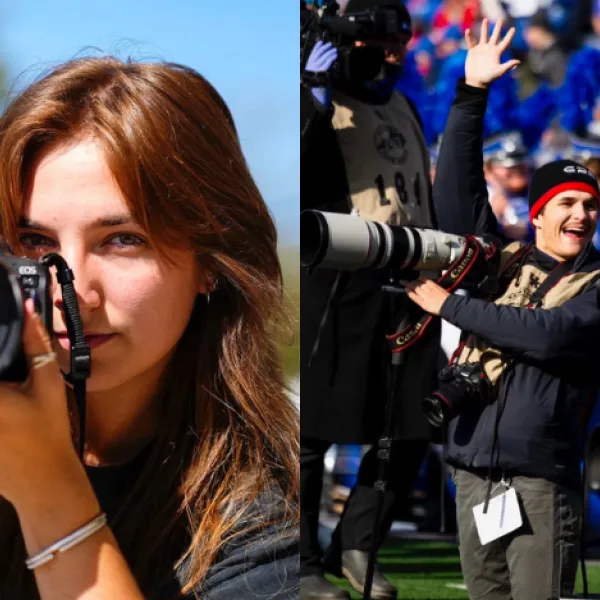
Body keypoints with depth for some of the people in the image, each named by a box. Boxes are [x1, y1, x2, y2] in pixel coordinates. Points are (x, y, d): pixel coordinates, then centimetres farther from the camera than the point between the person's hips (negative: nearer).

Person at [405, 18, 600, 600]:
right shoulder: (499, 260, 15)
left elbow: (551, 333, -14)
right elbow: (456, 187, 12)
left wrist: (448, 305, -8)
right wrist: (472, 93, 5)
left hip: (540, 479, -4)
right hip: (473, 471, 4)